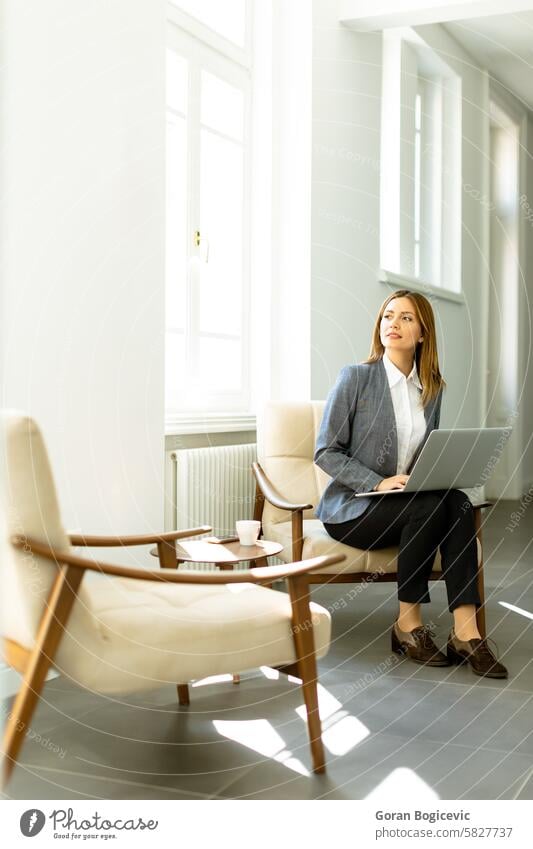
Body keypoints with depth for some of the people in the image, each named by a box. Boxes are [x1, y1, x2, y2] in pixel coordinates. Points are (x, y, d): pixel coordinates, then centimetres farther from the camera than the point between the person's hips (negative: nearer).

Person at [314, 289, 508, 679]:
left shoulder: (433, 388, 9)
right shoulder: (355, 377, -6)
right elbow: (325, 451, -8)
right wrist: (378, 482, -21)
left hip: (410, 500, 4)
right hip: (351, 508, -4)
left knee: (458, 503, -27)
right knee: (431, 506, -31)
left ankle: (465, 632, -32)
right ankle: (408, 621, -18)